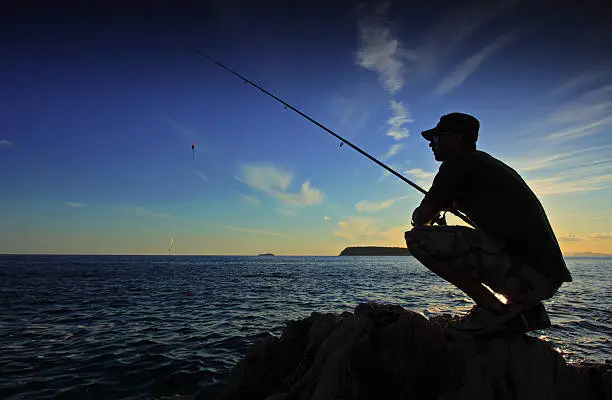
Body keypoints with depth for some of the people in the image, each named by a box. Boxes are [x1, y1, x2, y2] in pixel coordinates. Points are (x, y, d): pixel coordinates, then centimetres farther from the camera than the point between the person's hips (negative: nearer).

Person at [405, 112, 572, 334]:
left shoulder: (459, 164, -3)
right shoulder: (493, 165, 24)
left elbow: (421, 218, -6)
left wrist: (429, 217, 18)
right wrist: (456, 206, 33)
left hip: (523, 271, -10)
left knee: (417, 237, -12)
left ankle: (491, 307, -7)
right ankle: (527, 308, 18)